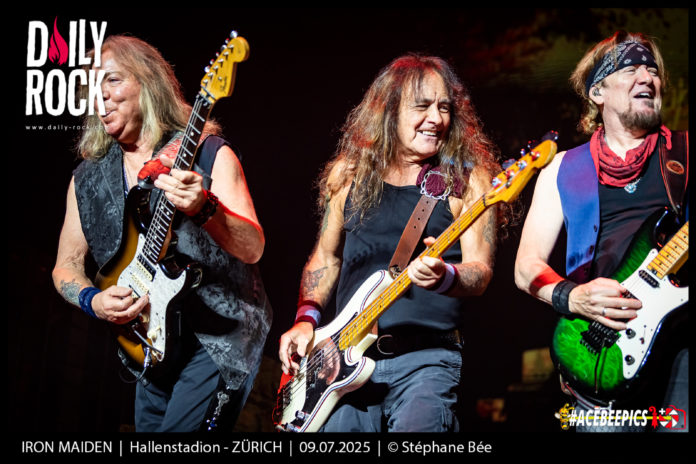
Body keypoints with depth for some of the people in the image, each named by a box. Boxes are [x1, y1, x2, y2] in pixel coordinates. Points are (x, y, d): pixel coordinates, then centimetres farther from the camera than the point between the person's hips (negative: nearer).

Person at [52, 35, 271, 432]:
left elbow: (253, 249, -15)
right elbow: (66, 266, 13)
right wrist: (93, 301, -9)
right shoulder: (87, 179, 7)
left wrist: (203, 208, -34)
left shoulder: (207, 153, -8)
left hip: (220, 338, -5)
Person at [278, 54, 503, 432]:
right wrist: (306, 319, 6)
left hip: (427, 357, -3)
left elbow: (480, 271, -9)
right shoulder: (349, 173, 9)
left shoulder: (467, 179, -1)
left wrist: (444, 277, -30)